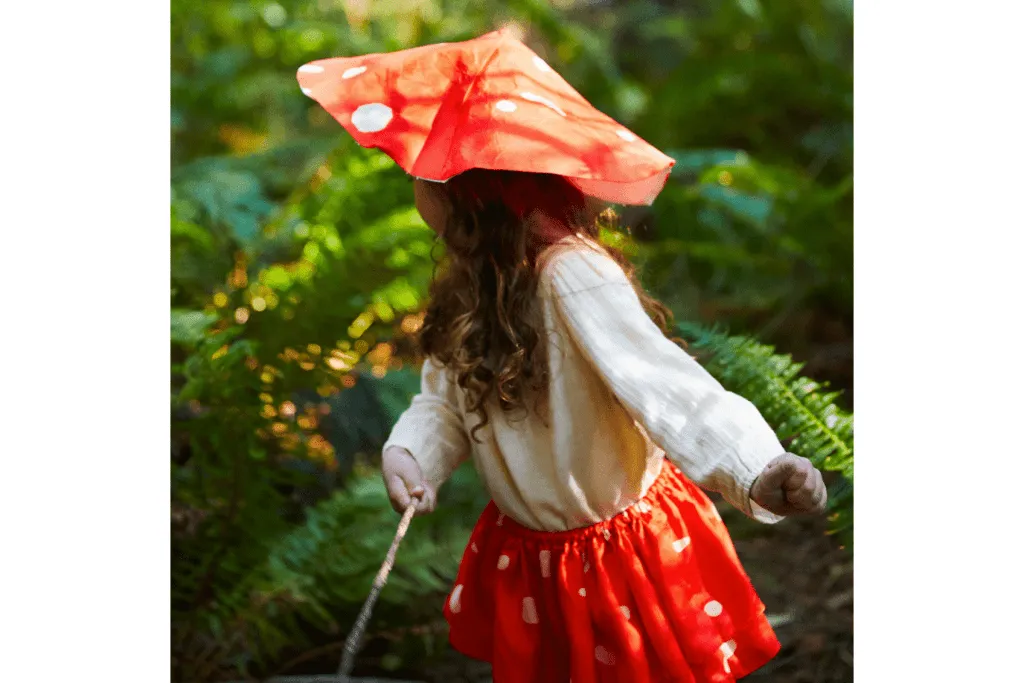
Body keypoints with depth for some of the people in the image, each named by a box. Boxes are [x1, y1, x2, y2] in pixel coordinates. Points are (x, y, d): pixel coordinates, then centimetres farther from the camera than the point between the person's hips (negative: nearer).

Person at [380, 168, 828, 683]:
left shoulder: (570, 273, -31)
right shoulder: (470, 281, -3)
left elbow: (659, 382, -42)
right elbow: (444, 401, 1)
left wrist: (755, 468, -57)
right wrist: (406, 453, -21)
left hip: (623, 556, -7)